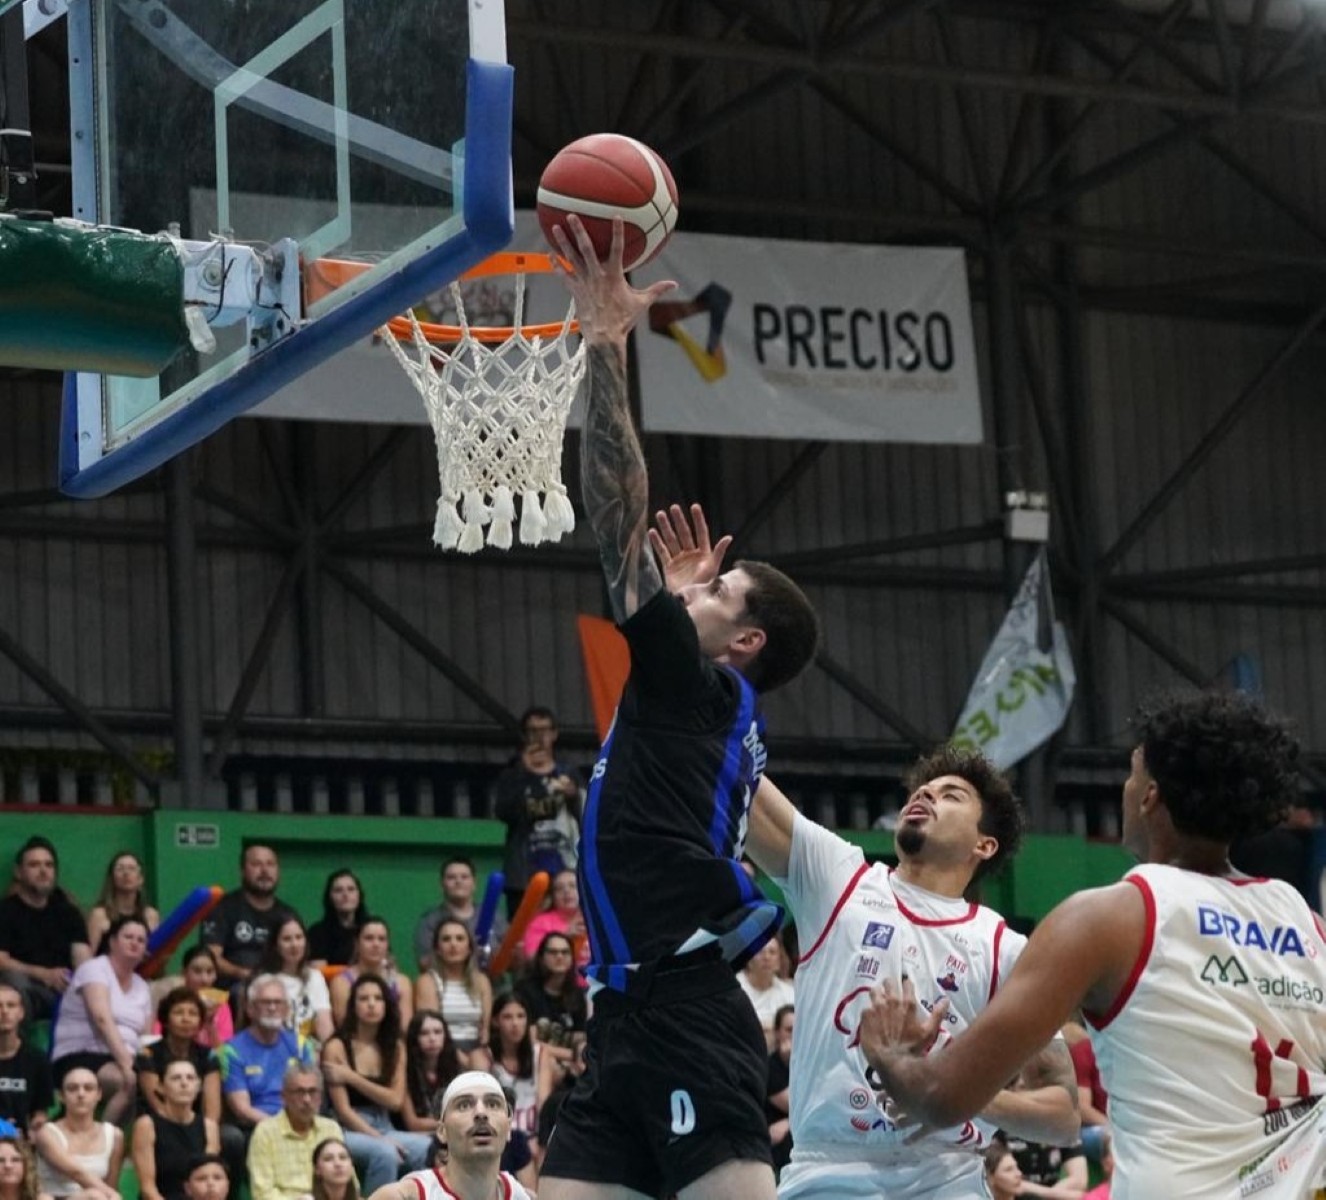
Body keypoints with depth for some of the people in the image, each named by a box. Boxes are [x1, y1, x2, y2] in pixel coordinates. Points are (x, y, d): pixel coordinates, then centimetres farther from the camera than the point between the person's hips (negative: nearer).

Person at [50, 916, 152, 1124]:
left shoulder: (142, 988, 19)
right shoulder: (94, 970, -2)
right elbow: (103, 1019, -17)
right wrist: (125, 1064, -29)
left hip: (124, 1060, 6)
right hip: (79, 1060, -6)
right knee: (131, 1082, -35)